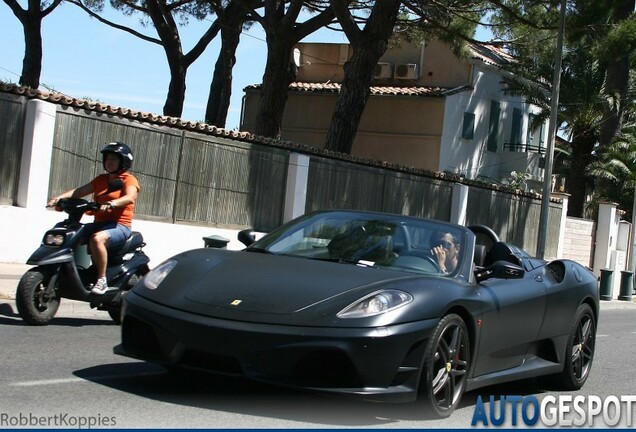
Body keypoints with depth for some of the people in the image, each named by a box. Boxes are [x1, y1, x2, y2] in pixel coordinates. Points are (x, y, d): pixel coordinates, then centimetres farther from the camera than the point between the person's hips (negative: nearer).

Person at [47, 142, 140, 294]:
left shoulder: (129, 180, -1)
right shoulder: (100, 179, 20)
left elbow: (130, 197, -21)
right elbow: (80, 191, 11)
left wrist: (111, 204, -40)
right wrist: (60, 197, -7)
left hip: (119, 226, -7)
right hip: (99, 223, 8)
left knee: (97, 239, -36)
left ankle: (102, 280, -29)